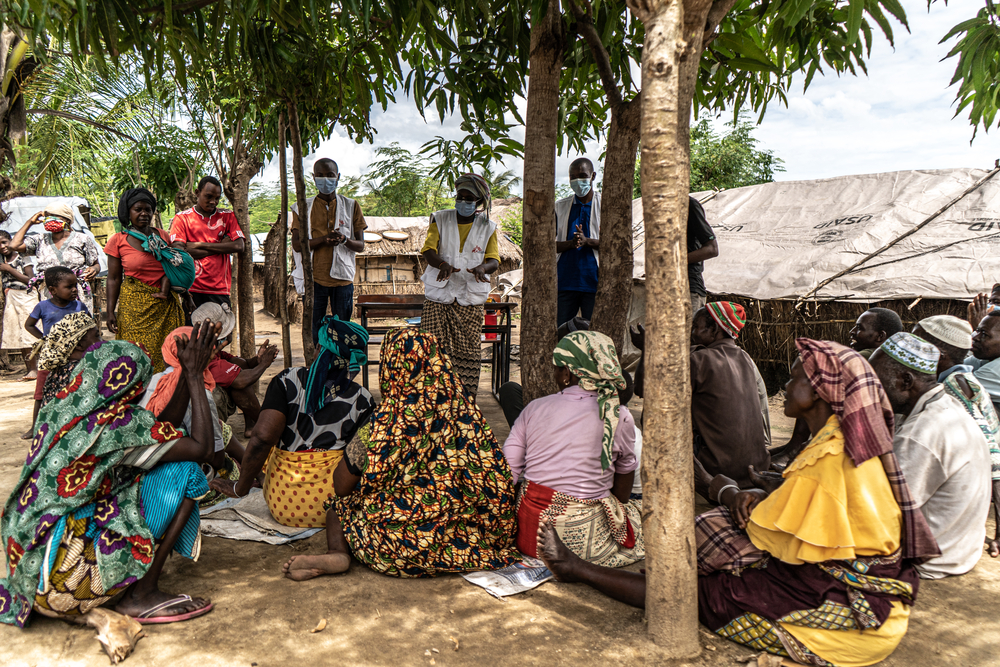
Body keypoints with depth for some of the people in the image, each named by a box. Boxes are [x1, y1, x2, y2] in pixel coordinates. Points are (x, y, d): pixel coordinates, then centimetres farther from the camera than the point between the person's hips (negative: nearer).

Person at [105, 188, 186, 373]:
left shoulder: (162, 236, 9)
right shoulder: (118, 241, 1)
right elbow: (113, 279, 2)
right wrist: (111, 311, -2)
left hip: (166, 304, 3)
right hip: (134, 305, -3)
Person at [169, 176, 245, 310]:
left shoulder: (227, 217, 15)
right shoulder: (182, 218, 8)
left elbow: (238, 246, -1)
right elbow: (179, 252, -7)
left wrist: (200, 245, -3)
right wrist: (220, 247, -6)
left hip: (219, 290, 2)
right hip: (192, 289, -2)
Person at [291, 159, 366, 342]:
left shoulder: (351, 206, 8)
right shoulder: (303, 208, 8)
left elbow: (360, 245, 5)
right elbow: (296, 244, -2)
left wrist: (344, 239, -18)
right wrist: (324, 239, -18)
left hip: (342, 278, 0)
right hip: (314, 277, 0)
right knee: (314, 331, 1)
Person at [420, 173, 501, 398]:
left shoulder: (487, 227, 10)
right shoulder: (440, 219, 10)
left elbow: (494, 261, 1)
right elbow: (428, 250, -2)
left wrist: (482, 268, -23)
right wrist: (443, 264, -24)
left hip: (470, 300, 0)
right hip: (438, 297, 0)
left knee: (468, 352, -2)